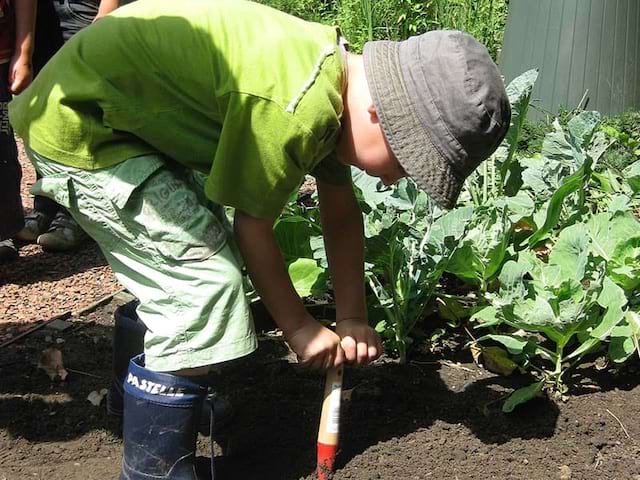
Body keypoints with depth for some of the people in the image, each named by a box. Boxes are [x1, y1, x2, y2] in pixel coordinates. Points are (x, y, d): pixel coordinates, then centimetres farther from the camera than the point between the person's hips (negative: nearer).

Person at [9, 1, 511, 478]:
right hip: (75, 127, -10)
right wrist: (299, 327, -4)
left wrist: (352, 318, 10)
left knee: (186, 275, 21)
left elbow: (342, 215, 10)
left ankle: (150, 403, 43)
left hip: (121, 118, 10)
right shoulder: (296, 106, -30)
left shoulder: (337, 74, 0)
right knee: (205, 281, -13)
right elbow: (253, 226, -17)